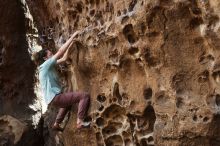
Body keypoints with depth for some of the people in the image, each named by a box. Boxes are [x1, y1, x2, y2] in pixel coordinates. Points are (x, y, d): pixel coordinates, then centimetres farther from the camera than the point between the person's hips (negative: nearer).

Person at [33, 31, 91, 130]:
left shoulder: (49, 66, 15)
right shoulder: (45, 65, -10)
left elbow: (63, 59, 23)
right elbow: (60, 51, -15)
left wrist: (69, 46, 21)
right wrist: (72, 37, -11)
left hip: (53, 98, 10)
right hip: (54, 97, -10)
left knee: (68, 103, 43)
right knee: (85, 96, -17)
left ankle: (56, 124, 41)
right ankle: (80, 122, -22)